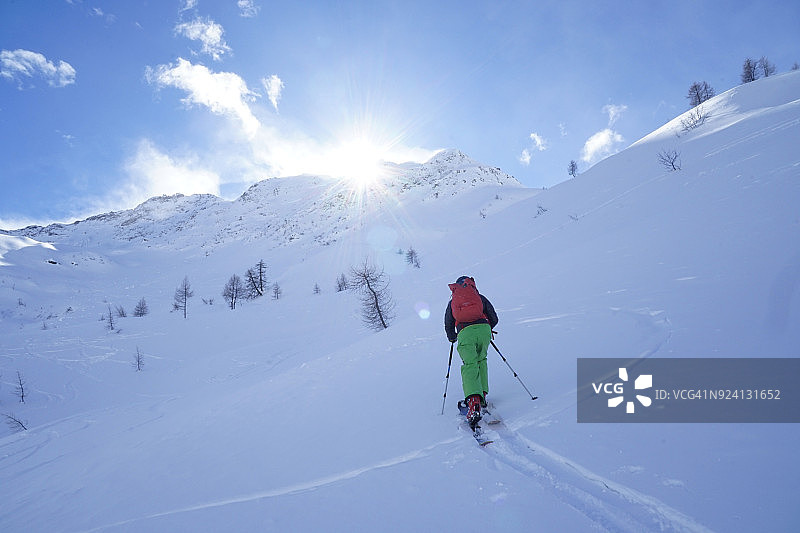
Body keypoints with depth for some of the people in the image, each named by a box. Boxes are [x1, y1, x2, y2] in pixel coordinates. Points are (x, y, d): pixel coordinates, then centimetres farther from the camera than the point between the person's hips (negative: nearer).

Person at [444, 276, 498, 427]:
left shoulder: (452, 302, 26)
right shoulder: (480, 297, 24)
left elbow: (448, 325, 26)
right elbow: (494, 319, 22)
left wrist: (452, 338, 45)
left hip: (465, 334, -1)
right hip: (484, 329, 1)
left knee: (470, 366, -9)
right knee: (481, 360, 23)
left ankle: (473, 403, -29)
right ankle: (482, 395, 14)